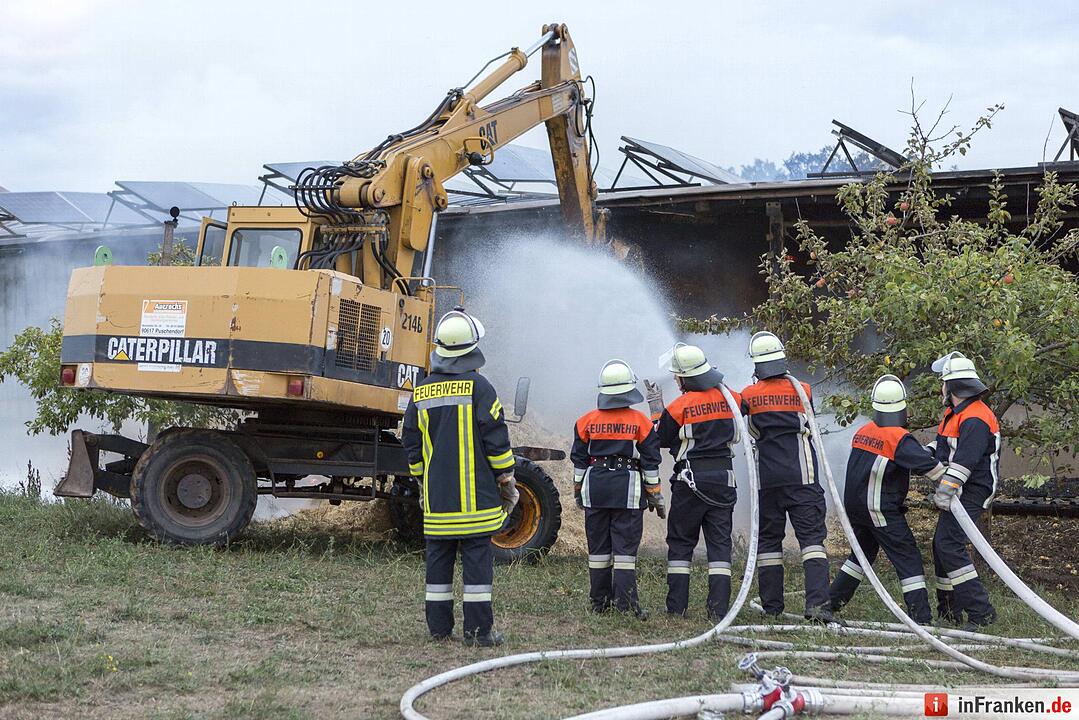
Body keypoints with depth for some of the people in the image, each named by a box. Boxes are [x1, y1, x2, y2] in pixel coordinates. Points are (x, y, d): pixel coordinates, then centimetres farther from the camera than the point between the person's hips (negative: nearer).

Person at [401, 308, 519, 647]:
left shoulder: (421, 391, 7)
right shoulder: (478, 386, -8)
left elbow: (412, 444, 13)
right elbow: (496, 439, -7)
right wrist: (506, 481, 2)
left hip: (436, 497, 5)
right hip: (475, 497, -4)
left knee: (438, 558, 9)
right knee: (477, 556, -2)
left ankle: (439, 628, 13)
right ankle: (478, 630, -3)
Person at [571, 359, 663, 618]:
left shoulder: (587, 421, 2)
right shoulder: (640, 422, -4)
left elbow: (579, 460, 8)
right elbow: (650, 463, 0)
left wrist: (578, 491, 19)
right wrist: (655, 495, 9)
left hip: (594, 488, 2)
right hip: (629, 490, -2)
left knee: (598, 546, 9)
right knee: (625, 546, -2)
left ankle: (599, 601, 13)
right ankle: (625, 601, -8)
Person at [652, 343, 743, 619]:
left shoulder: (678, 407, -12)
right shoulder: (730, 398, 0)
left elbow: (661, 440, 3)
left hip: (691, 480, -3)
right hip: (724, 477, 3)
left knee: (680, 542, 8)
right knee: (720, 542, 6)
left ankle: (677, 606, 6)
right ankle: (719, 607, 0)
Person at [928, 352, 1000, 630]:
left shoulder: (975, 419, -19)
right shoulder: (954, 413, 15)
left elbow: (963, 462, -27)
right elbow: (942, 446, 29)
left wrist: (945, 491, -30)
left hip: (971, 492, -11)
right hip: (957, 492, 11)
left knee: (950, 546, -18)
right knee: (941, 545, 13)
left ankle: (981, 612, -18)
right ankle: (949, 612, 23)